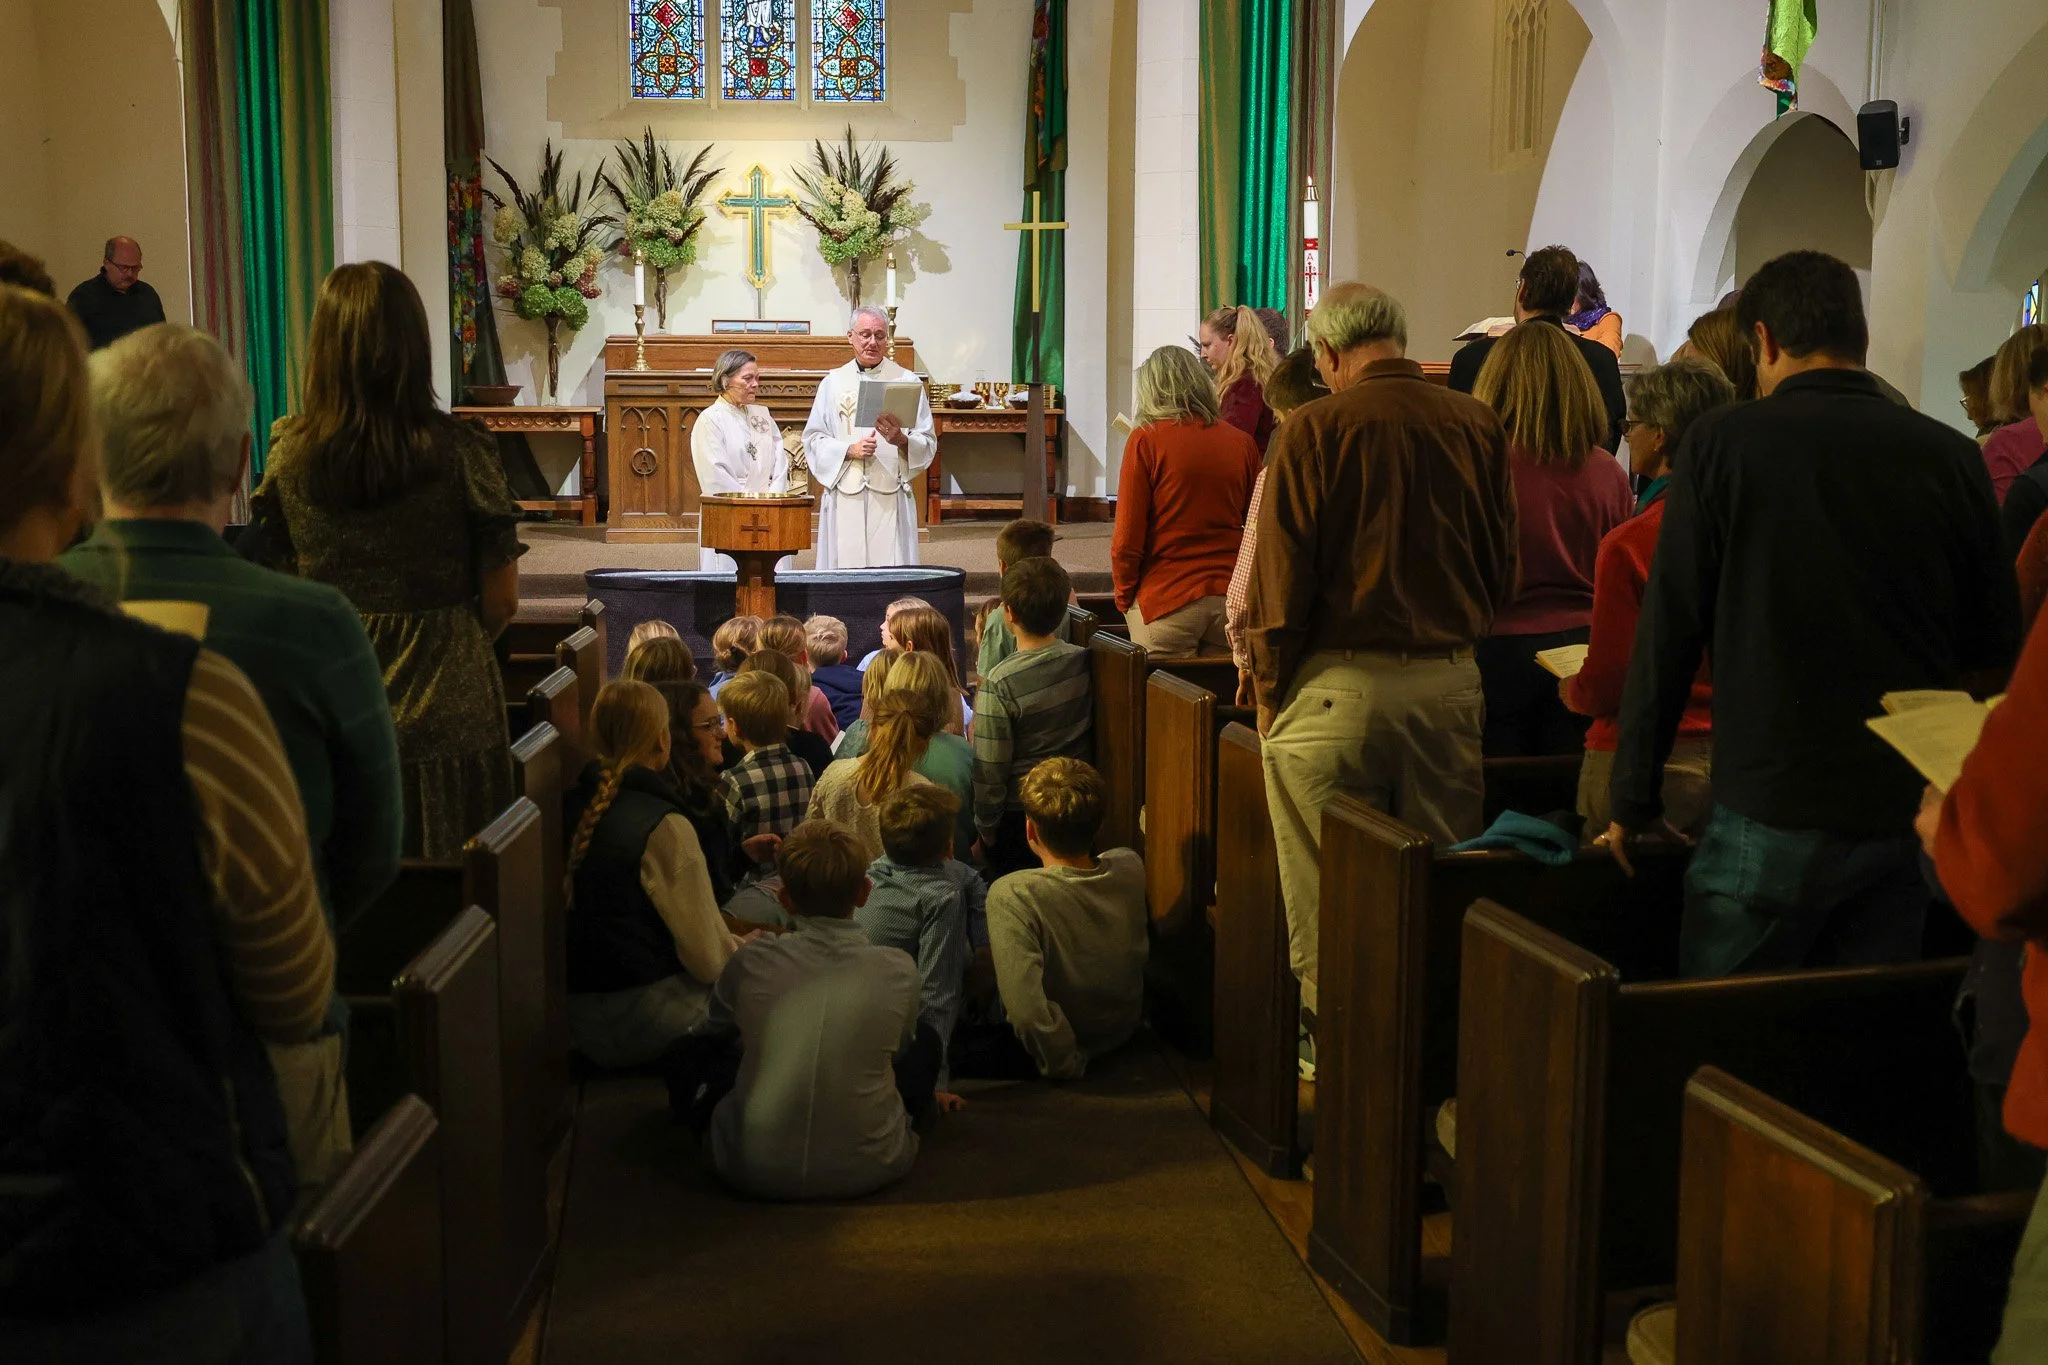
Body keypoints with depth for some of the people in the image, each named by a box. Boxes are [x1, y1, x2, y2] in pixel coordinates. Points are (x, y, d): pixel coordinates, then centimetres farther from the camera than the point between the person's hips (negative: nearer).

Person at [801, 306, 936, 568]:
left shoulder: (906, 381, 7)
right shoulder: (833, 382, 12)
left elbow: (927, 443, 5)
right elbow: (813, 439, 8)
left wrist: (901, 441, -16)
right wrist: (850, 450, -9)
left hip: (890, 495, -1)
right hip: (845, 495, 1)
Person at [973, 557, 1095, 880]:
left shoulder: (1000, 684, -25)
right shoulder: (1083, 662, -10)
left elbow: (989, 769, -18)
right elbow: (1092, 738, 5)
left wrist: (985, 826, -5)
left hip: (1017, 817, -5)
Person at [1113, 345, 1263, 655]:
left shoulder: (1146, 440, -6)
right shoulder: (1241, 442, 4)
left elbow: (1127, 538, -8)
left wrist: (1124, 595, 6)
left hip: (1167, 597, -4)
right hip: (1231, 596, 4)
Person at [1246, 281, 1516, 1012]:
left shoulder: (1314, 430, -8)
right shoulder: (1479, 425, 3)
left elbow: (1279, 580, -8)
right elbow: (1504, 570, 11)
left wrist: (1269, 693, 3)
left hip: (1337, 691, -4)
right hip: (1452, 685, 4)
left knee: (1326, 900, 7)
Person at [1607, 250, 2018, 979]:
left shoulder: (1722, 443, -6)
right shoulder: (1953, 458, 2)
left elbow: (1667, 637, -5)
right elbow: (1994, 650, 7)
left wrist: (1634, 801, 1)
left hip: (1769, 811, -3)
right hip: (1909, 816, 3)